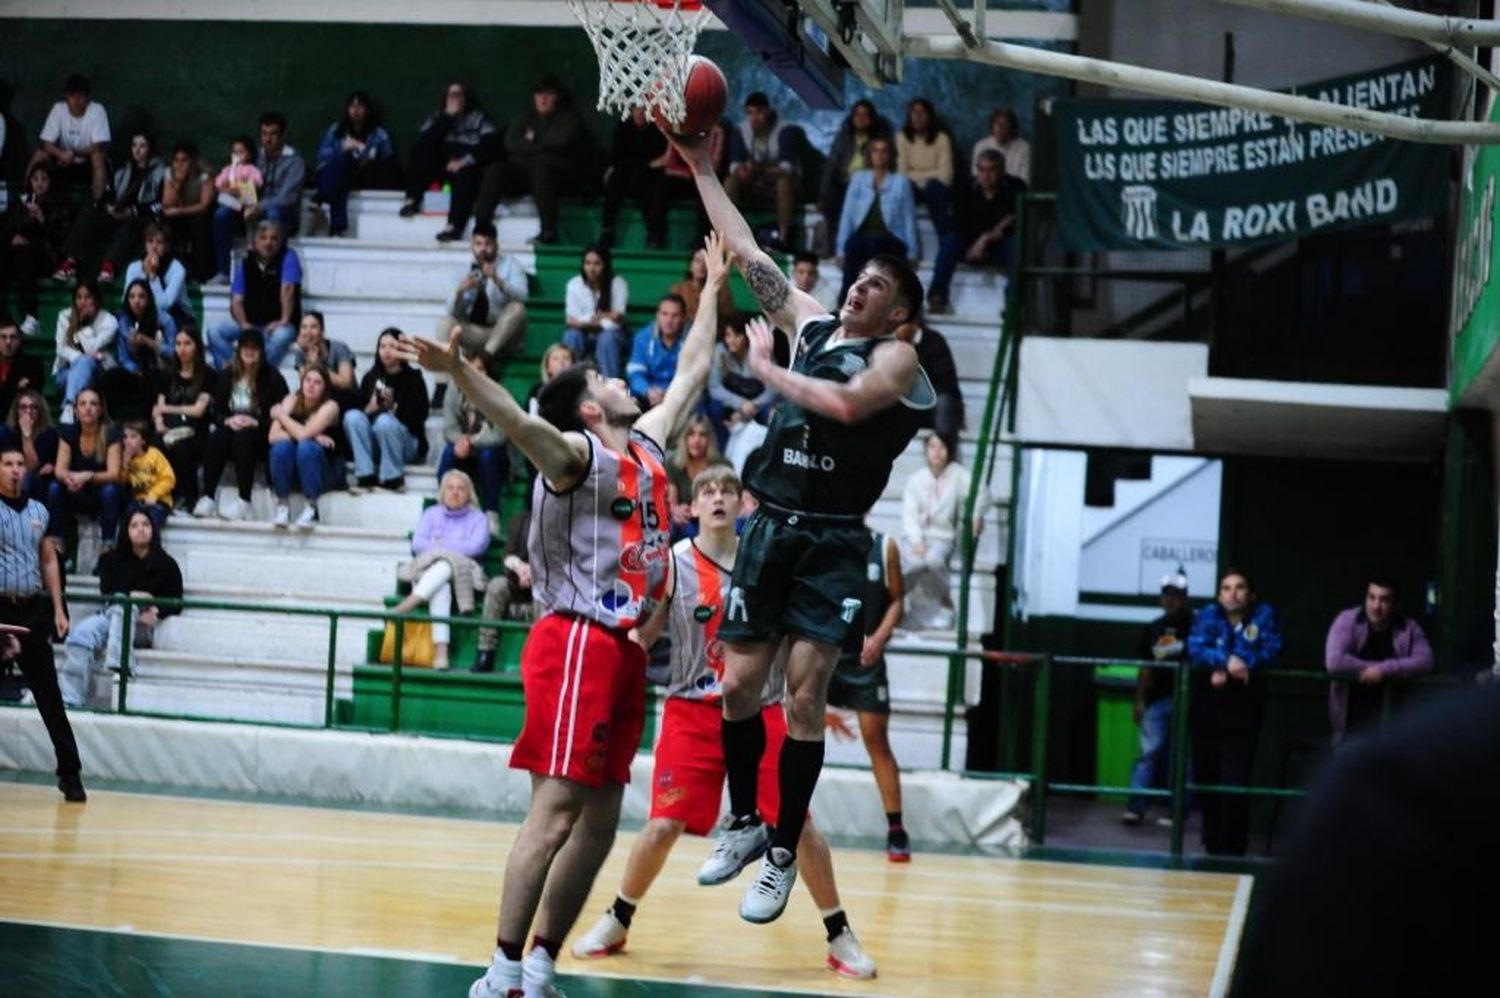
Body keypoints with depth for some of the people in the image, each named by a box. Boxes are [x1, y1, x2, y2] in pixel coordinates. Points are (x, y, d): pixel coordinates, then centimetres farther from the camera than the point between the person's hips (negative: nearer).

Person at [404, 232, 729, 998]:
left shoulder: (646, 448, 16)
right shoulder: (578, 455, -8)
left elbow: (690, 372, 30)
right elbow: (522, 424, -28)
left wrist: (714, 287, 35)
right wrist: (458, 372, -46)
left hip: (622, 648, 9)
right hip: (576, 642, -8)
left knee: (600, 819, 7)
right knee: (555, 809, -13)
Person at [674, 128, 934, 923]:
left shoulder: (896, 358, -1)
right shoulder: (811, 325, 15)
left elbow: (845, 404, -22)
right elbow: (748, 254, 17)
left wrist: (768, 368, -9)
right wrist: (701, 168, 16)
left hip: (833, 542, -5)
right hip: (770, 527, 5)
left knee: (804, 696, -7)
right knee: (738, 685, 4)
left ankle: (782, 857, 0)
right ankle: (743, 822, 23)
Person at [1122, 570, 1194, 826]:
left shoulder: (1194, 627, -2)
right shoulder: (1153, 629, 14)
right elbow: (1144, 668, 15)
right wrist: (1139, 701, 11)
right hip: (1157, 699, 4)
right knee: (1149, 752, -2)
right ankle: (1136, 807, -6)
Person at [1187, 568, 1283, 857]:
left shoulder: (1264, 616, 3)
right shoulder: (1208, 616, 5)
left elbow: (1271, 651, -11)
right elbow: (1195, 650, -10)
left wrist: (1232, 668, -20)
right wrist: (1226, 660, -27)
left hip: (1243, 711, -2)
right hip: (1205, 709, 2)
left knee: (1235, 784, -10)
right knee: (1206, 781, 7)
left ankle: (1233, 849, -3)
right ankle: (1212, 845, 21)